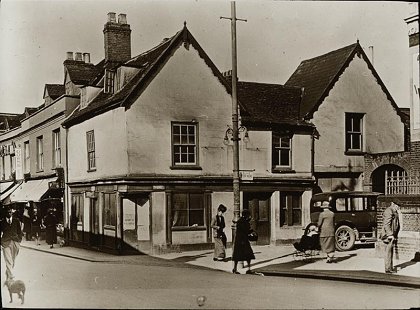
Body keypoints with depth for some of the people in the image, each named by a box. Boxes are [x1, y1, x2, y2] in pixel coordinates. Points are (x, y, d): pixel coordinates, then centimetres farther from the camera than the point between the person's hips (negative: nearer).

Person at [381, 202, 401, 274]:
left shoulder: (394, 212, 18)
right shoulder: (389, 211, -14)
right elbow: (386, 224, -20)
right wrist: (390, 235, -23)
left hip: (392, 235, 10)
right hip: (389, 235, -10)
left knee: (390, 252, 15)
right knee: (388, 252, -6)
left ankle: (390, 268, 23)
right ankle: (388, 269, -3)